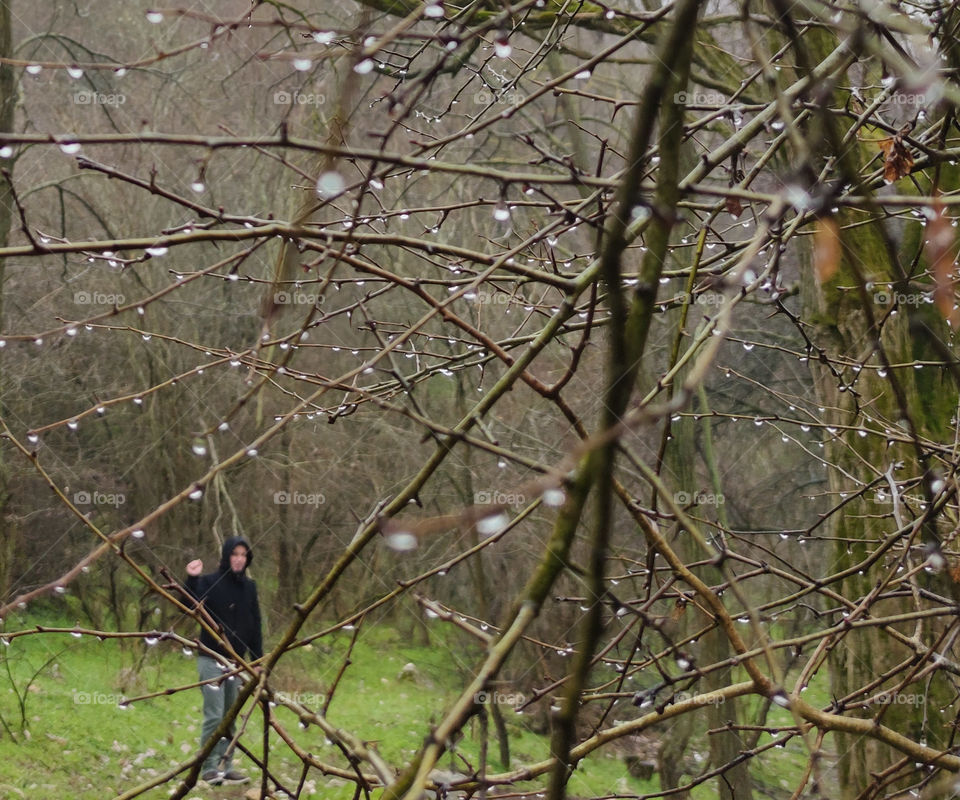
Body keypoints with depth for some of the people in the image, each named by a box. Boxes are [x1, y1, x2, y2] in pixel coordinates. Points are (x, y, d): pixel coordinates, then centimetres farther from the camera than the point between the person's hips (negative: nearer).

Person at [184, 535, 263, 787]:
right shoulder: (210, 582, -6)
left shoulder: (249, 587, 9)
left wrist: (258, 659, 9)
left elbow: (255, 625, 12)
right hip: (211, 659, -5)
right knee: (214, 715, -10)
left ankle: (225, 766, 14)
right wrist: (191, 580, -34)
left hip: (236, 660, 5)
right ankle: (209, 767, -5)